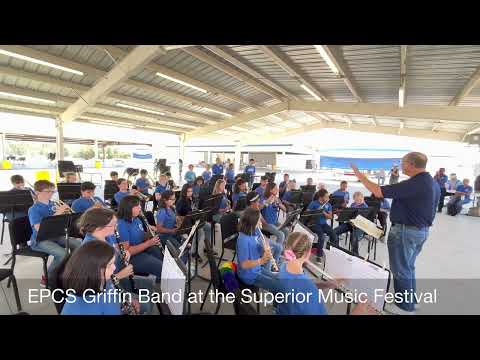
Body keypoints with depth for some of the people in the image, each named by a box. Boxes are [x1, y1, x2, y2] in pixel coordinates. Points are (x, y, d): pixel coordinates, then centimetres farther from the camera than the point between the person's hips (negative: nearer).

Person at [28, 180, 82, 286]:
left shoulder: (52, 204, 7)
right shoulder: (34, 209, -12)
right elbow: (39, 228, -25)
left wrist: (63, 210, -6)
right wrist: (55, 214, -30)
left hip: (56, 235, 6)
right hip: (40, 240, -6)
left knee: (79, 244, -12)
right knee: (62, 253, -29)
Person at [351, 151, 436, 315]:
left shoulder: (414, 183, -26)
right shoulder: (429, 181, 6)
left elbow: (379, 192, -29)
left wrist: (360, 176, -20)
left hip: (405, 231, -10)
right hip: (421, 230, 10)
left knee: (401, 270, 6)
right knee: (408, 268, 23)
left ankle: (404, 306, 21)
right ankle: (410, 301, 37)